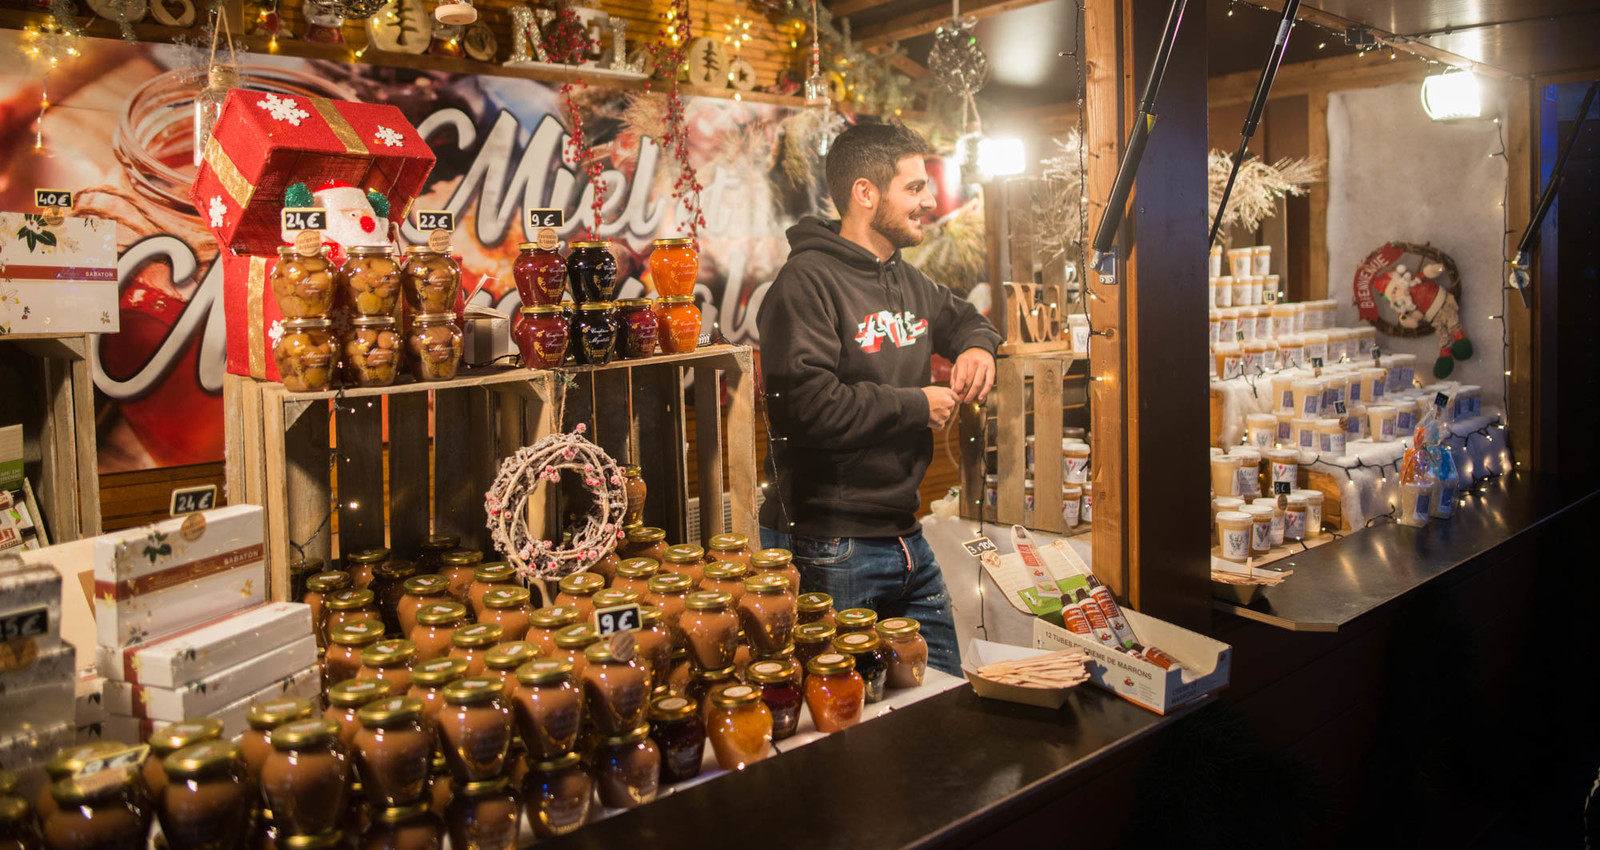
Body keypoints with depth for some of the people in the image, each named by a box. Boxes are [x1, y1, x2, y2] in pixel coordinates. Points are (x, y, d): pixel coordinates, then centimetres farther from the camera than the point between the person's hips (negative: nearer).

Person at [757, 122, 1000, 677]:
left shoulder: (907, 282, 13)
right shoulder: (808, 282, -16)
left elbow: (963, 317, 34)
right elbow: (807, 407, -28)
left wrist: (977, 346, 9)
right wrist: (916, 405, -15)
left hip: (905, 538, 9)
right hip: (829, 550, -9)